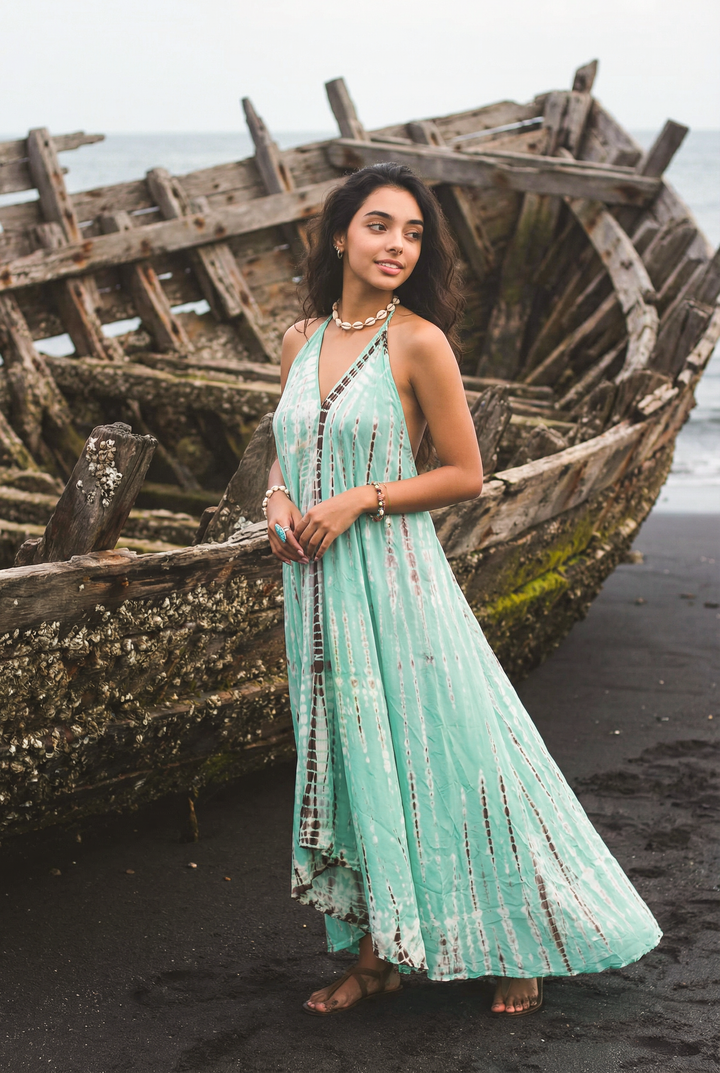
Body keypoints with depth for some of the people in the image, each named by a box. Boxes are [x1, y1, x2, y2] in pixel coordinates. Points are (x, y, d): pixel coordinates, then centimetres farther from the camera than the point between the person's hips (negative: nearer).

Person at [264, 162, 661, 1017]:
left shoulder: (419, 343, -9)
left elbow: (465, 474, -8)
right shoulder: (301, 340, 7)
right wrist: (279, 500, -3)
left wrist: (360, 501, -16)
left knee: (443, 753, 1)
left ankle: (519, 947, 17)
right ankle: (373, 954, 23)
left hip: (394, 582, -6)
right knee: (347, 761, 11)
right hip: (318, 586, 6)